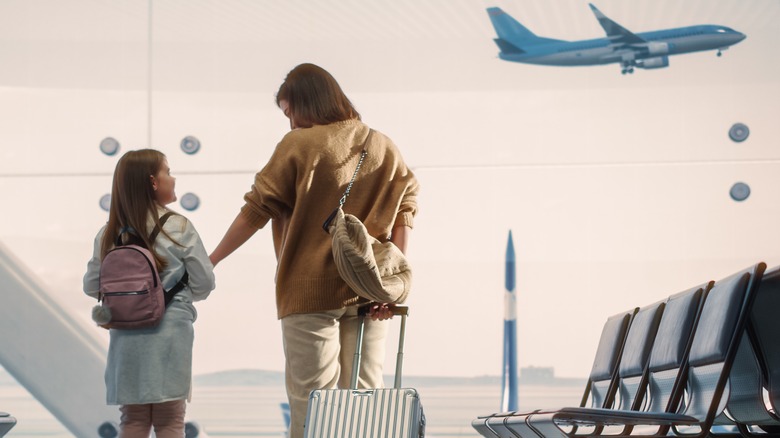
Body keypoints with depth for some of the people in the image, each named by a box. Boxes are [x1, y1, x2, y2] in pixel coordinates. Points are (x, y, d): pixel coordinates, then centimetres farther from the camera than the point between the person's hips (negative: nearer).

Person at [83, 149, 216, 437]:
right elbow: (204, 284, -4)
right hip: (170, 334, -3)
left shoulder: (109, 235, 1)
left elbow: (92, 286, 3)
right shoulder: (180, 229, -7)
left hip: (127, 337, 3)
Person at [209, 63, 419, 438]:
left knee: (311, 401, -1)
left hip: (312, 291, -4)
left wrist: (211, 261, 3)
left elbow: (256, 210, -5)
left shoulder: (299, 145, -5)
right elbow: (406, 209, 1)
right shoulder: (384, 147, 9)